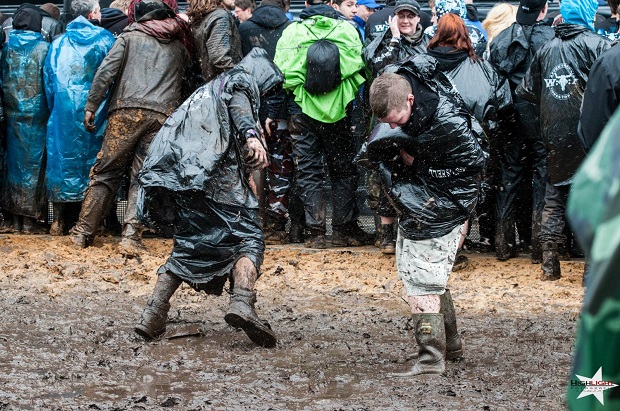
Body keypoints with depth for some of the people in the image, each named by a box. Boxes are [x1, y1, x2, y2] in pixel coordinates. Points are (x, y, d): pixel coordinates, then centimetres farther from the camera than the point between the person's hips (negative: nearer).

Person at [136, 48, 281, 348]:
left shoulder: (207, 89, 40)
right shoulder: (243, 80, 15)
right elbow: (237, 99, -9)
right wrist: (251, 136, -25)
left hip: (179, 175, 7)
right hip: (217, 171, -7)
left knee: (190, 244, 16)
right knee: (247, 237, -6)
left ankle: (152, 315, 5)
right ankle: (242, 302, -31)